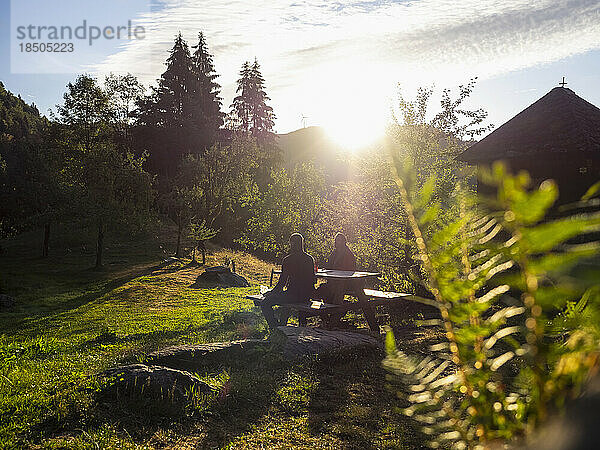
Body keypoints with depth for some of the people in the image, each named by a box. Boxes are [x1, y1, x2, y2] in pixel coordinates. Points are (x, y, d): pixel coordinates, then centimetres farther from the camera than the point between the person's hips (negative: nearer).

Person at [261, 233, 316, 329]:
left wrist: (271, 293, 6)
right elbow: (313, 280, 13)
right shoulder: (310, 259, 6)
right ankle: (283, 325, 42)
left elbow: (282, 282, -9)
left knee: (265, 304, 3)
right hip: (307, 296, 7)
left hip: (294, 295, -7)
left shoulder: (288, 260, -11)